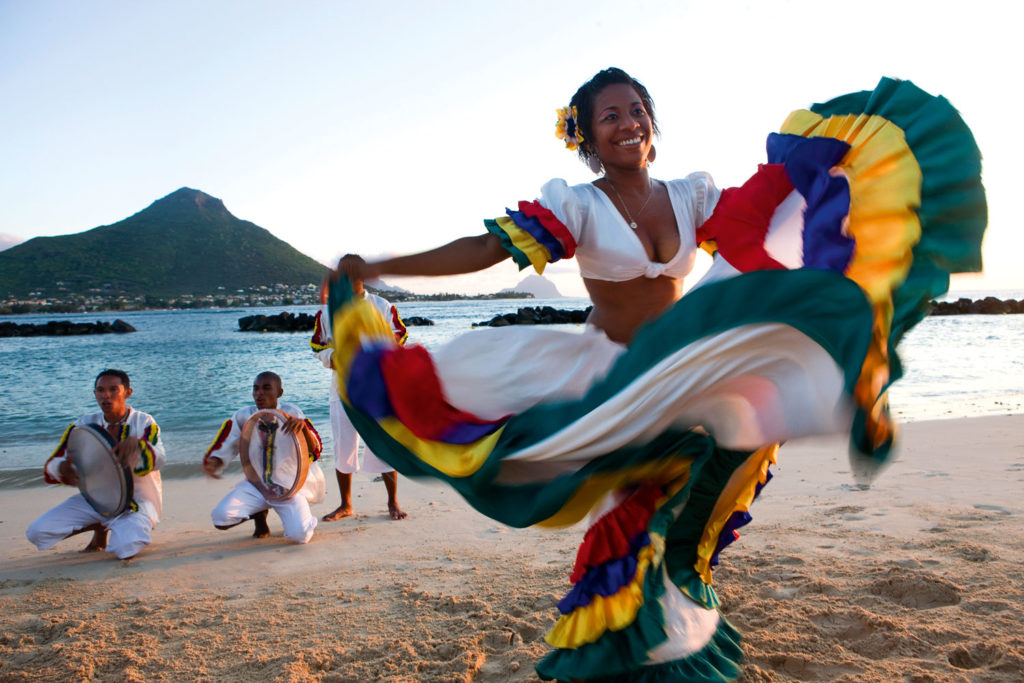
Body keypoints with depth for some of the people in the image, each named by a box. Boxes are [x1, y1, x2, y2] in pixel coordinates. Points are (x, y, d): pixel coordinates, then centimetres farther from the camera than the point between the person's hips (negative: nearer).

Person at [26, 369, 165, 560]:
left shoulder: (144, 422, -8)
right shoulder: (83, 425, 1)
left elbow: (158, 460, -24)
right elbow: (51, 468, 0)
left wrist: (136, 444, -47)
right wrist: (64, 468, -26)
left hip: (136, 501, -4)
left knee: (124, 548, -32)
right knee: (37, 533, -11)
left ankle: (127, 528, 7)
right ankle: (100, 527, 13)